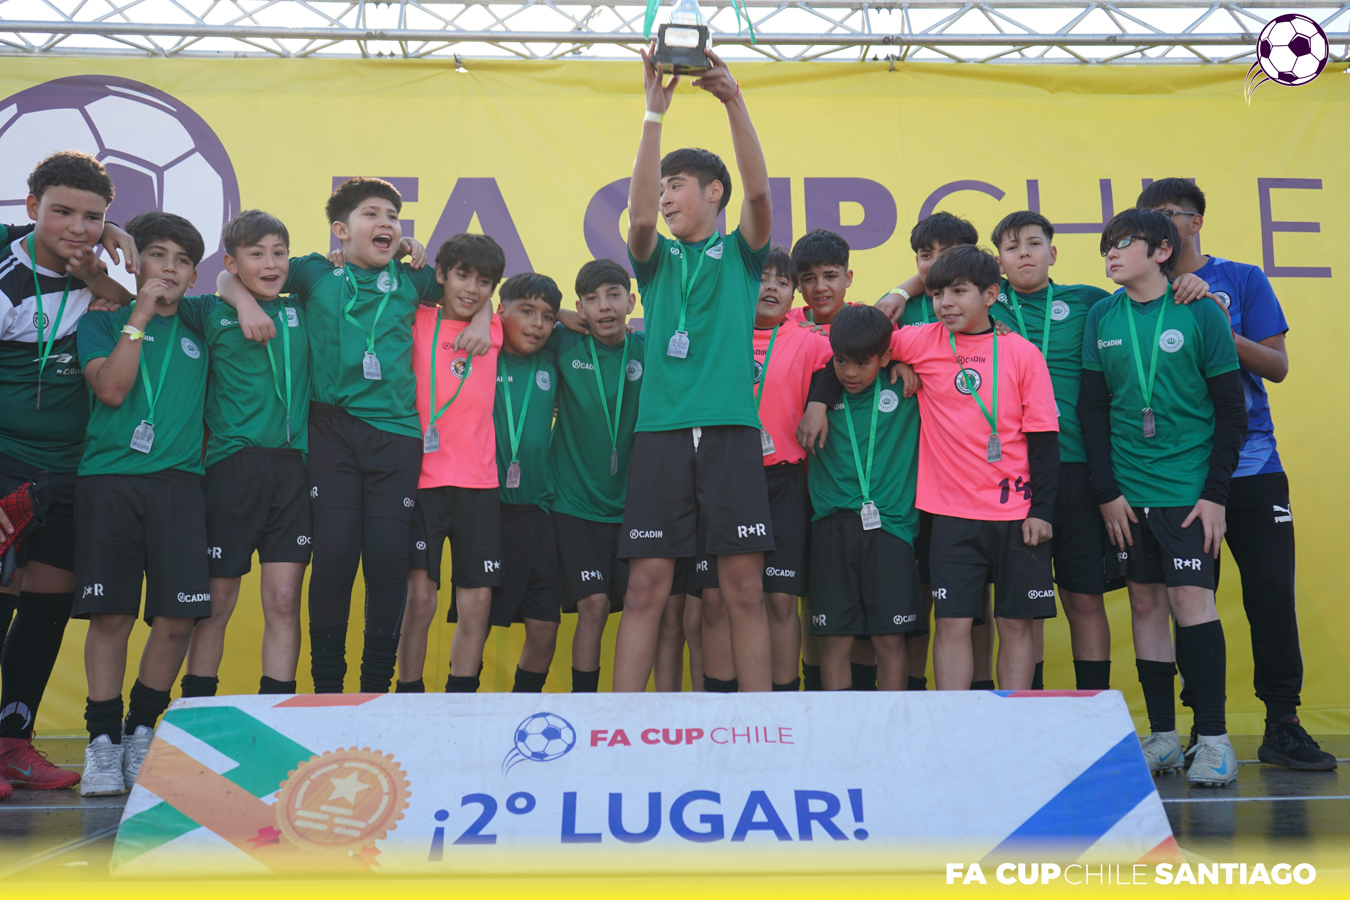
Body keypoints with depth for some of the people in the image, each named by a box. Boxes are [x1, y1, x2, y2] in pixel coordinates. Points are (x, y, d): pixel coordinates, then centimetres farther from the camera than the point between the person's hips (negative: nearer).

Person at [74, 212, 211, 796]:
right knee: (110, 615, -3)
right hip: (108, 479, -2)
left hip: (178, 481, 2)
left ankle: (142, 731, 16)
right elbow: (111, 388, -6)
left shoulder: (196, 333, 18)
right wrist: (140, 315, -4)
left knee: (177, 619, -4)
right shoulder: (102, 321, 11)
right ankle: (102, 742, 11)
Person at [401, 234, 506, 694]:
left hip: (478, 482, 3)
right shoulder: (416, 320, 4)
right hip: (421, 478, -3)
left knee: (477, 601, 2)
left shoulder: (492, 330, 12)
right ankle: (409, 698, 8)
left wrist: (482, 319, 14)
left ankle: (460, 700, 14)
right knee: (420, 597, -6)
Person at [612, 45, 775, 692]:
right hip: (661, 430, 1)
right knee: (646, 584, 0)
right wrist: (654, 113, -12)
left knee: (744, 588, 0)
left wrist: (733, 102, -16)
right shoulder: (658, 258, 15)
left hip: (731, 429, -1)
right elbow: (639, 215, -6)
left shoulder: (741, 254, 12)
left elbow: (758, 193, -6)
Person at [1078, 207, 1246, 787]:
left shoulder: (1200, 314, -2)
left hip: (1188, 488, -3)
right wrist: (1107, 491, 0)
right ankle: (1162, 736, 16)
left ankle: (1213, 738, 3)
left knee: (1191, 598, -8)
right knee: (1145, 603, 6)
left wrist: (1215, 494, -8)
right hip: (1128, 491, 3)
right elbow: (1092, 410, 6)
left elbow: (1231, 410, -2)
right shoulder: (1102, 318, 6)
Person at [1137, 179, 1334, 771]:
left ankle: (1282, 725, 10)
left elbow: (1277, 366, 1)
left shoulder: (1242, 280, 6)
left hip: (1250, 466, -1)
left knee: (1271, 591, -2)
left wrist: (1219, 331, -14)